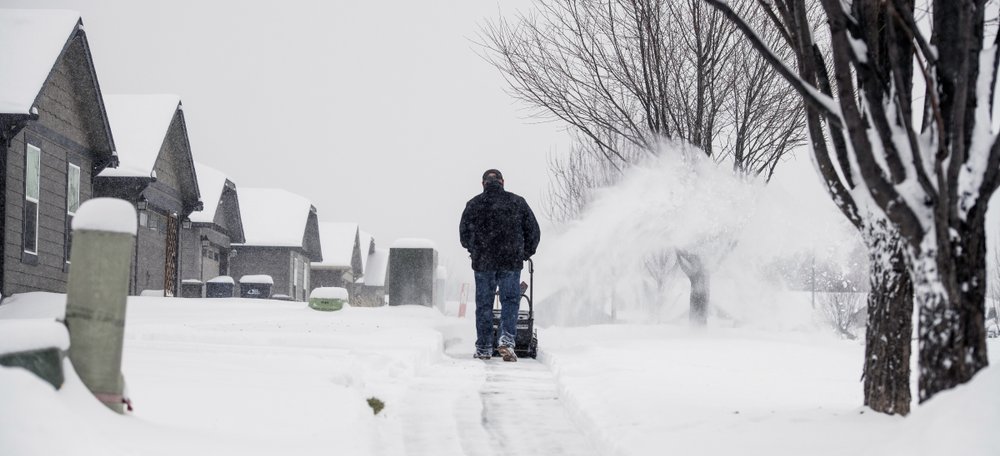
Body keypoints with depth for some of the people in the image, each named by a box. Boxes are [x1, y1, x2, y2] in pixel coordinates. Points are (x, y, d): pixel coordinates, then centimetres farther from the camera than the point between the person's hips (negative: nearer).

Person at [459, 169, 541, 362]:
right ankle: (506, 340, -12)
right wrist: (525, 254, 22)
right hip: (511, 262, -1)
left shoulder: (473, 204, 3)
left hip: (482, 262, 1)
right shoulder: (517, 202, 3)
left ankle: (484, 348, 11)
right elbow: (534, 232, 7)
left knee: (484, 304, 8)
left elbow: (464, 234, 9)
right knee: (510, 301, 6)